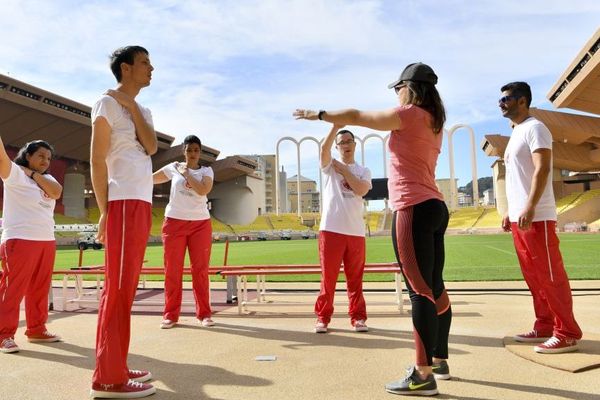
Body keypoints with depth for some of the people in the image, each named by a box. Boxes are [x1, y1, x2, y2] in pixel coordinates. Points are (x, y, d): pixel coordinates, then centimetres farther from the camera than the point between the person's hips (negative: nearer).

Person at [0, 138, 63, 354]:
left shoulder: (47, 179, 16)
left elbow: (56, 192, -4)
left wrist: (34, 174, -1)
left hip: (47, 242, 6)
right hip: (20, 241, -6)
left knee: (39, 289, 11)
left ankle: (36, 330, 20)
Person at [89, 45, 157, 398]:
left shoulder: (143, 110, 23)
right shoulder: (107, 103, -1)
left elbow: (152, 147, 4)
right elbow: (97, 160, -8)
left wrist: (133, 107, 3)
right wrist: (104, 210, -14)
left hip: (142, 204, 8)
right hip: (123, 202, -8)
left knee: (127, 287, 9)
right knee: (118, 288, -9)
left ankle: (117, 367, 17)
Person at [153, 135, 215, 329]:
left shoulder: (206, 171, 5)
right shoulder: (173, 168, 7)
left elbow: (203, 190, -14)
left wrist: (186, 174, -7)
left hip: (200, 224, 0)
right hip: (174, 222, 1)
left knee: (200, 270, 1)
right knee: (172, 270, 2)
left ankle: (204, 313, 9)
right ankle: (170, 314, 12)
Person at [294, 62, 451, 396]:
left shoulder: (409, 114, -6)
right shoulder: (433, 121, 18)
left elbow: (356, 117, 0)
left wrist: (318, 114, 13)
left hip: (414, 209, -9)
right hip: (434, 208, 9)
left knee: (421, 290, -9)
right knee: (434, 287, 14)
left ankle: (423, 375, -4)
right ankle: (440, 361, 25)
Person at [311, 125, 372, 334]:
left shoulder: (364, 171, 14)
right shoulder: (330, 166, 9)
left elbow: (361, 190, -7)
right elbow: (324, 148, -14)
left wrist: (343, 170, -1)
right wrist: (336, 125, -19)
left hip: (355, 231, 2)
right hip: (331, 229, -2)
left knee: (355, 278, 8)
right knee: (328, 276, 2)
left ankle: (358, 317, 19)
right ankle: (323, 317, 12)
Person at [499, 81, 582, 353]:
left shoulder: (534, 128, -6)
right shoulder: (516, 134, 21)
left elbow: (542, 169, -18)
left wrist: (530, 207, -25)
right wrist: (510, 212, 19)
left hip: (536, 217, -9)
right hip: (519, 218, 9)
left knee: (550, 275, -5)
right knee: (533, 276, 12)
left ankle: (567, 333, 3)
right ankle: (545, 326, 20)